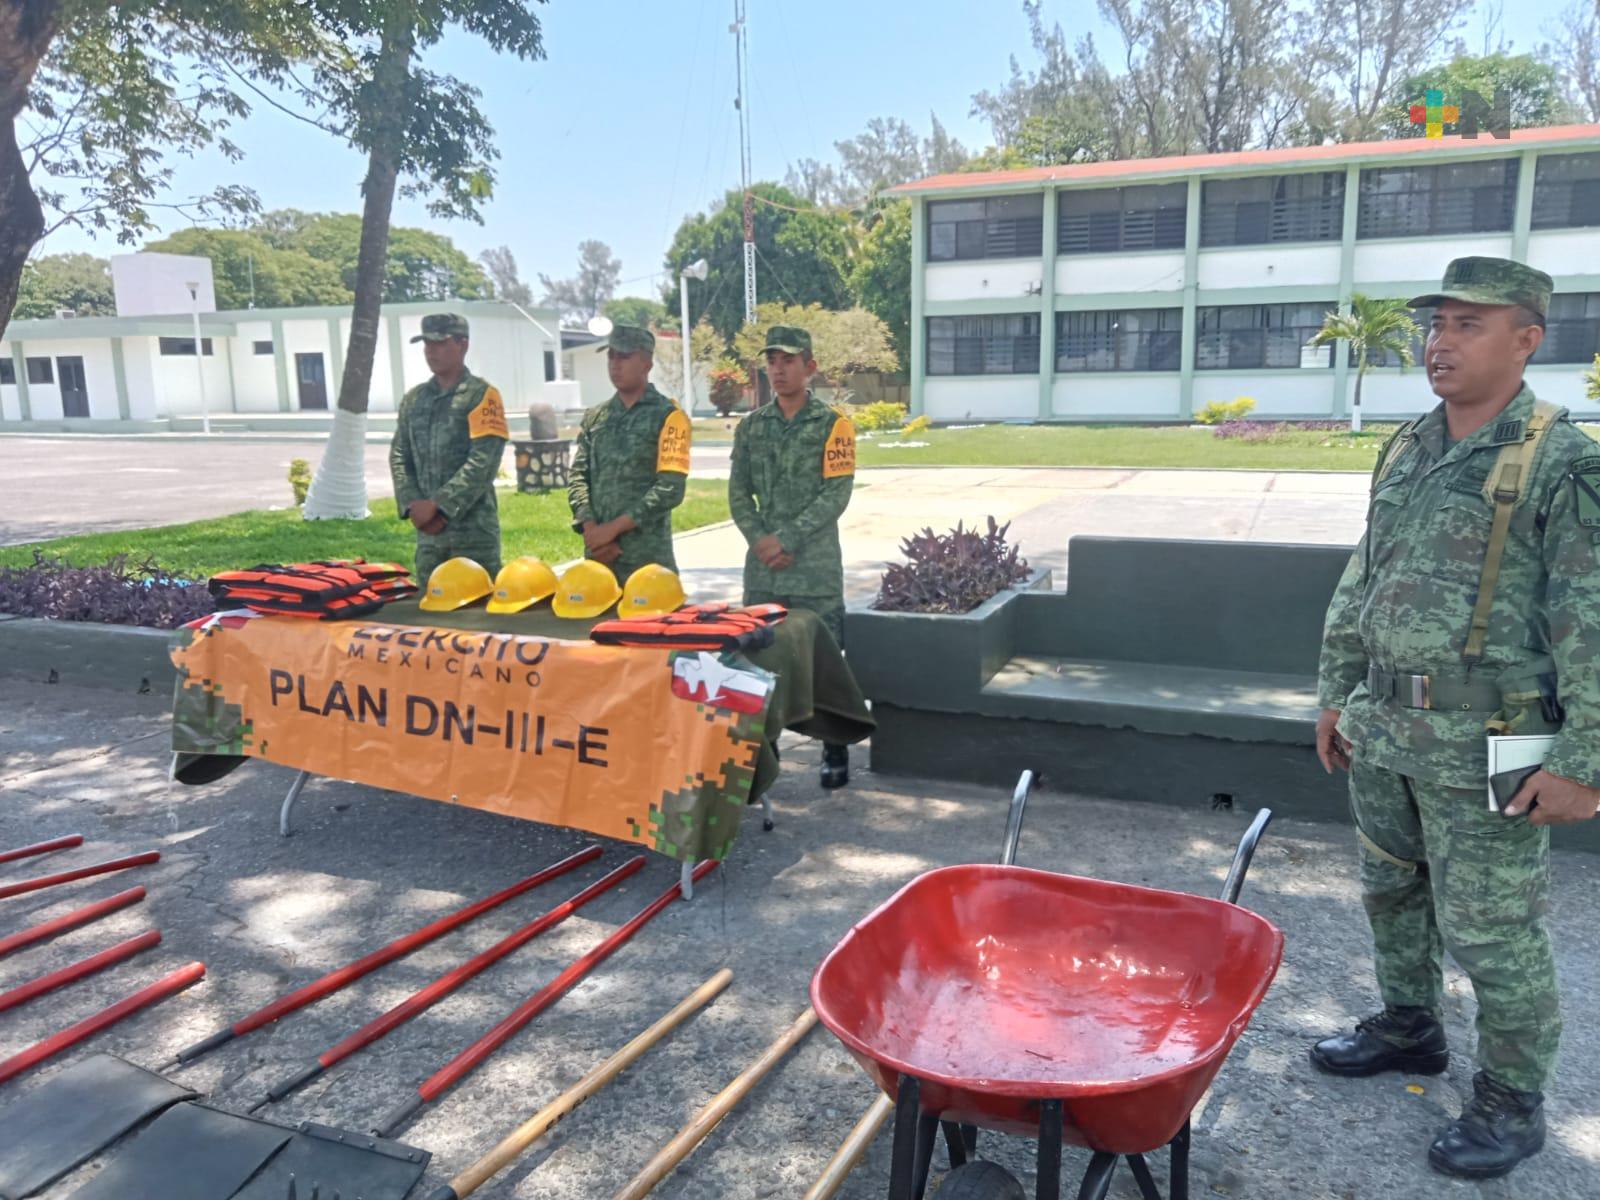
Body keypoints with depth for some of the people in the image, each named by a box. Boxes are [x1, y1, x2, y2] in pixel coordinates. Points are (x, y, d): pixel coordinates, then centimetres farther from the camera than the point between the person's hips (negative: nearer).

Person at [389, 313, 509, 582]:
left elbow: (483, 462, -13)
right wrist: (412, 505, -4)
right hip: (428, 529, 6)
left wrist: (437, 505, -16)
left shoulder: (481, 395, -4)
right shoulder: (413, 399, 14)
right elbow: (399, 456, 12)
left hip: (473, 529, -5)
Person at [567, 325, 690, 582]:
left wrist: (613, 527, -12)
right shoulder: (594, 418, 16)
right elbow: (578, 476, 10)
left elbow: (670, 490, -10)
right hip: (597, 553, 5)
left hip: (648, 556, -5)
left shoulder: (667, 416, -1)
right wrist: (590, 528, -7)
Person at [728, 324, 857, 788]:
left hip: (815, 567, -4)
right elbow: (738, 493, 9)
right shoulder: (750, 426, 10)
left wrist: (787, 539, -15)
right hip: (761, 568, 4)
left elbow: (836, 494, -10)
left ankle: (835, 752, 15)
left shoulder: (832, 425, -3)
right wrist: (760, 540, -7)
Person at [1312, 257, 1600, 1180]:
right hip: (1384, 729, 7)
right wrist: (1337, 693, 16)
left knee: (1493, 930, 5)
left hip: (1484, 744, -7)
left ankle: (1512, 1101, 24)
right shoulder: (1406, 451, 9)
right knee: (1391, 892, 20)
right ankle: (1409, 1028, 41)